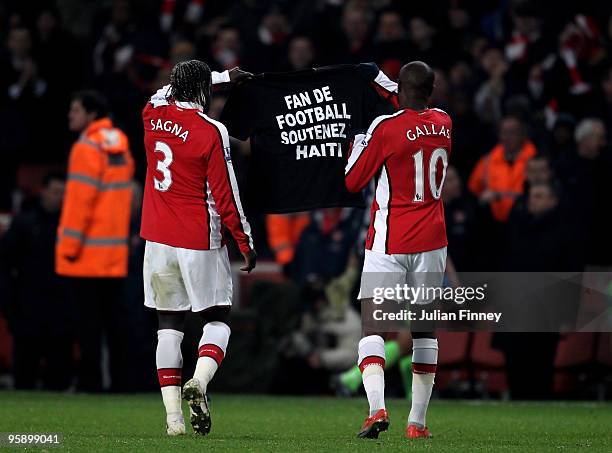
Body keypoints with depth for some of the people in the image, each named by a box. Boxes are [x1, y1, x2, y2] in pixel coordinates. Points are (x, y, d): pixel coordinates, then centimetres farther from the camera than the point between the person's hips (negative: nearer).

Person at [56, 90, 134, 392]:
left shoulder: (87, 148, -12)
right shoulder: (120, 146, 12)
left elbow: (80, 198, -17)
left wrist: (70, 243, -14)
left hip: (87, 254, -8)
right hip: (116, 252, 8)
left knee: (88, 320, -4)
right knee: (112, 318, 11)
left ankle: (90, 379, -5)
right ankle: (120, 377, 12)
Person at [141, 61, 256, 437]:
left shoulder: (154, 113, 2)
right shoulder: (211, 132, -12)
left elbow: (168, 92, 28)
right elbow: (225, 195, -10)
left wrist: (224, 76, 36)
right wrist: (246, 242, 0)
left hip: (158, 240, 4)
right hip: (199, 241, -4)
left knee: (169, 325, 8)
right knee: (218, 318, 7)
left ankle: (173, 415, 2)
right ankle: (199, 381, -20)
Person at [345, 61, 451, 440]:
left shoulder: (386, 127, -14)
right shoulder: (444, 124, 3)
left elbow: (353, 182, -4)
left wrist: (359, 139, 10)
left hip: (389, 242, -5)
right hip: (432, 239, 5)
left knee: (374, 324, -6)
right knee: (425, 327, 12)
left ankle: (377, 408, -26)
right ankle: (418, 421, 11)